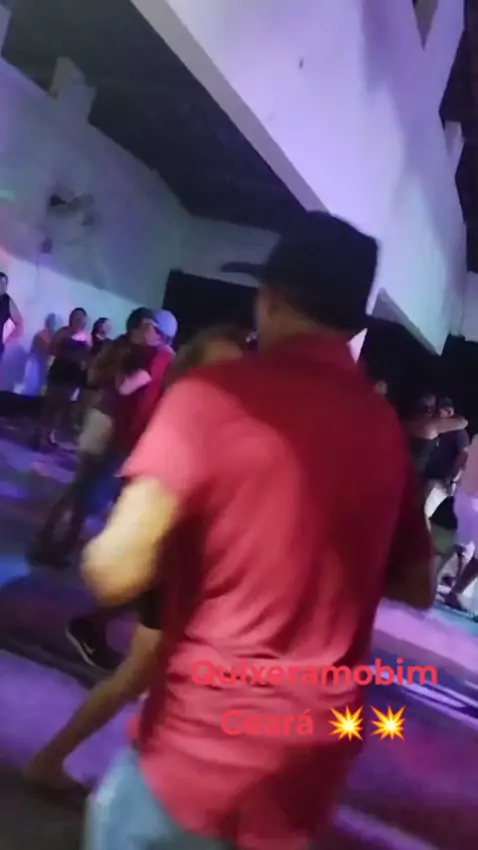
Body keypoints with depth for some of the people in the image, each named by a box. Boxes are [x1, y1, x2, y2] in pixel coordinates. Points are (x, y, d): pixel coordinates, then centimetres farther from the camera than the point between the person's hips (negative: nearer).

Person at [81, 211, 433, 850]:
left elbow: (116, 571, -23)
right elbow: (417, 586, 12)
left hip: (202, 748, -5)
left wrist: (193, 544, -3)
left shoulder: (215, 393, -15)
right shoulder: (387, 428, 2)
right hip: (313, 761, 5)